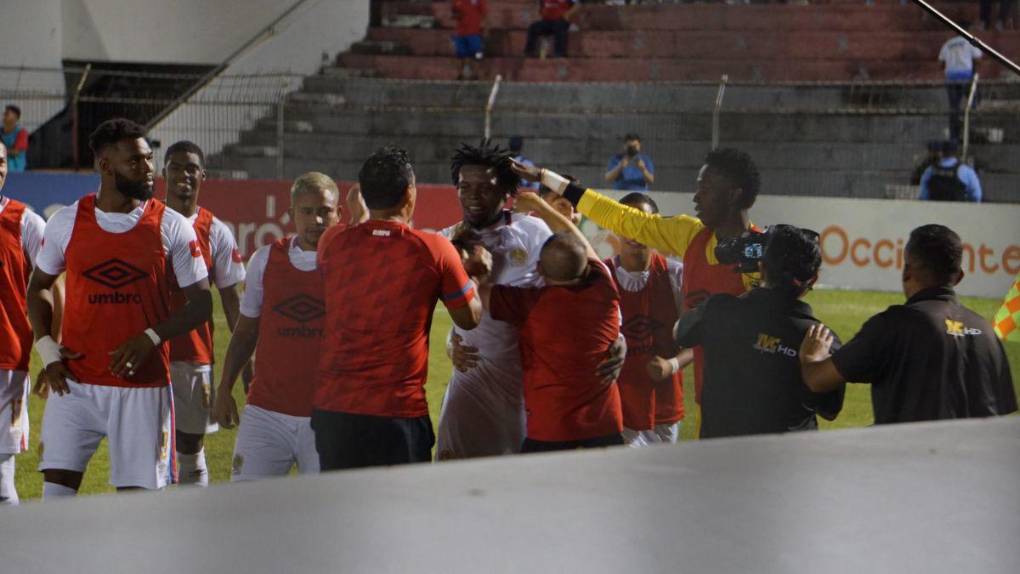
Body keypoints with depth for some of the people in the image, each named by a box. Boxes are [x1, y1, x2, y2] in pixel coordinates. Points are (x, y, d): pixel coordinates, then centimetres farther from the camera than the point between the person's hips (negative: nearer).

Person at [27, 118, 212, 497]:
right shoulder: (67, 223, 3)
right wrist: (47, 349, 1)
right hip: (75, 383, 1)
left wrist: (150, 339, -14)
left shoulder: (171, 227, -1)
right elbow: (39, 287, 16)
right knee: (56, 488, -3)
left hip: (143, 385, -1)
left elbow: (200, 303, 1)